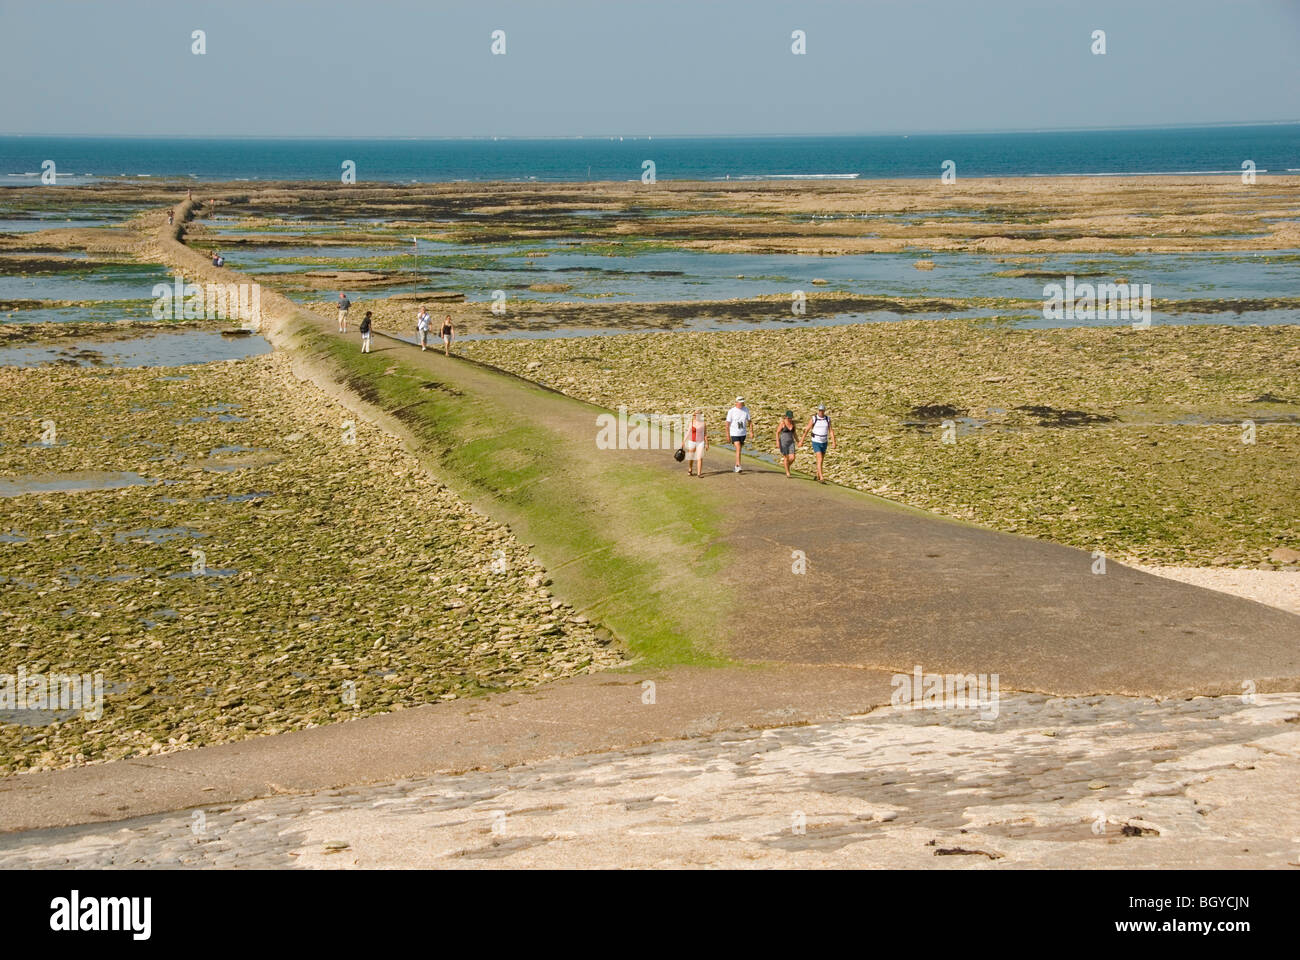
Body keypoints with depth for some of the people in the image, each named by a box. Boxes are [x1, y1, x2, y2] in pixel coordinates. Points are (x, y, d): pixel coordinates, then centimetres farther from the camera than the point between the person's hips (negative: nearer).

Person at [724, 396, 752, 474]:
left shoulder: (746, 410, 0)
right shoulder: (731, 411, -10)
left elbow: (749, 421, 8)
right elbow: (728, 423, -5)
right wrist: (728, 435, -5)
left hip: (743, 433, 4)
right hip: (734, 433, -4)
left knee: (739, 449, 14)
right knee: (738, 449, -15)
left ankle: (736, 465, 28)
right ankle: (739, 467, -15)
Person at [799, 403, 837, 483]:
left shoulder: (827, 419, -2)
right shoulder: (813, 419, -13)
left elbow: (831, 431, -3)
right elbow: (807, 430, -5)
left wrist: (833, 442, -16)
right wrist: (801, 441, -1)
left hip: (824, 443, 4)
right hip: (816, 442, -4)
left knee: (821, 460, 15)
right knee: (820, 459, -17)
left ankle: (818, 476, 33)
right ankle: (821, 478, -19)